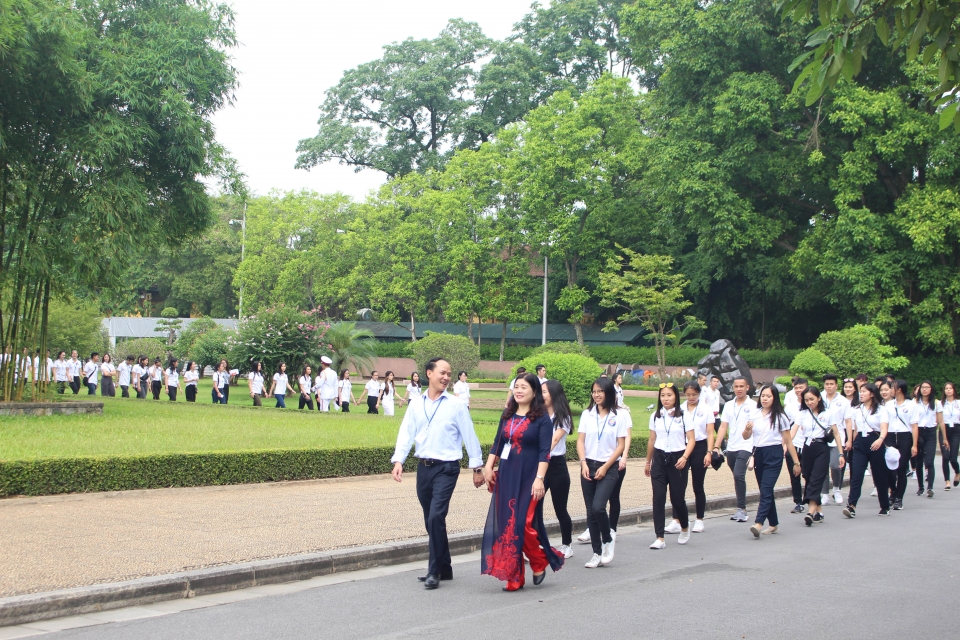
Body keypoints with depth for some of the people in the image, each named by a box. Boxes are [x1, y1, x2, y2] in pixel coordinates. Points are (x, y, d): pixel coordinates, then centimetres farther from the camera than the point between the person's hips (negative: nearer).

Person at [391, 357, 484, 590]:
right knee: (432, 521, 12)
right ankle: (444, 568, 26)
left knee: (436, 518, -16)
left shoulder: (456, 406, -3)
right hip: (423, 467, 5)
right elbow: (406, 434, 1)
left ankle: (435, 571, -5)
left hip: (446, 468, -5)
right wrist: (398, 460, -13)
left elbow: (469, 437, 0)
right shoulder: (416, 406, 7)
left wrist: (477, 467, 0)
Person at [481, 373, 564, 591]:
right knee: (506, 525, 3)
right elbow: (497, 444, 14)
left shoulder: (542, 419, -5)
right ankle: (513, 577, 11)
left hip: (528, 479, -6)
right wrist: (489, 467, 3)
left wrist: (539, 479, -20)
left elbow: (544, 452, -11)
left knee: (524, 524, -10)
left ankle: (540, 563, 17)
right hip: (506, 476, 6)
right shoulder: (507, 416, 11)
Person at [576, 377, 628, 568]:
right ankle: (597, 553, 13)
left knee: (598, 507, -18)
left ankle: (608, 541, 7)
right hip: (588, 467, 3)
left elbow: (620, 446, -3)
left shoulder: (618, 417, -2)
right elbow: (580, 441, 5)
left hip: (608, 468, -3)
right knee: (591, 512, 4)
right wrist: (583, 463, -9)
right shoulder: (586, 415, 6)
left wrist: (605, 467, -10)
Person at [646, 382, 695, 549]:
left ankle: (685, 528, 32)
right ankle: (660, 538, -4)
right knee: (658, 498, -5)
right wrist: (648, 462, 20)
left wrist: (684, 457, -18)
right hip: (659, 459, 3)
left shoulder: (683, 415, -4)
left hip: (677, 459, -3)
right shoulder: (655, 416, 7)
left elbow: (691, 440, -4)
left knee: (677, 497, 2)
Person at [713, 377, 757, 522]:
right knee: (737, 478, 11)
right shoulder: (728, 405, 12)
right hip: (731, 448, 5)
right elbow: (723, 427, 9)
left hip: (745, 447, -5)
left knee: (739, 475, -18)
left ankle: (741, 508, -12)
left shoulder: (753, 406, -2)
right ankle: (741, 509, 20)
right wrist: (716, 446, 1)